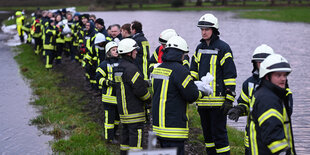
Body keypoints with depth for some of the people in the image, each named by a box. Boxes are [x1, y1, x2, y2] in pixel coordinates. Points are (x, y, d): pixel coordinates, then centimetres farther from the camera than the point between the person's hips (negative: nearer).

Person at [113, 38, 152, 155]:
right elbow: (140, 89, -21)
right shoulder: (131, 68, -19)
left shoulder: (119, 67, 13)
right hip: (134, 110, -10)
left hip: (123, 109, 10)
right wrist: (150, 100, -3)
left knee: (126, 134, 18)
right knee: (136, 136, -6)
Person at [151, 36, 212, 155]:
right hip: (173, 125, -8)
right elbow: (191, 95, -15)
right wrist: (202, 93, 7)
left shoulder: (157, 69, 10)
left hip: (158, 124, 8)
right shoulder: (180, 70, -16)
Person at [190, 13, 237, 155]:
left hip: (218, 100, -7)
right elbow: (193, 71, 21)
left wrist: (229, 99, -14)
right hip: (202, 99, 7)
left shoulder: (223, 48, -8)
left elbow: (230, 75, -10)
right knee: (207, 132, 15)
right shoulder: (199, 48, 14)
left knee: (219, 133, -5)